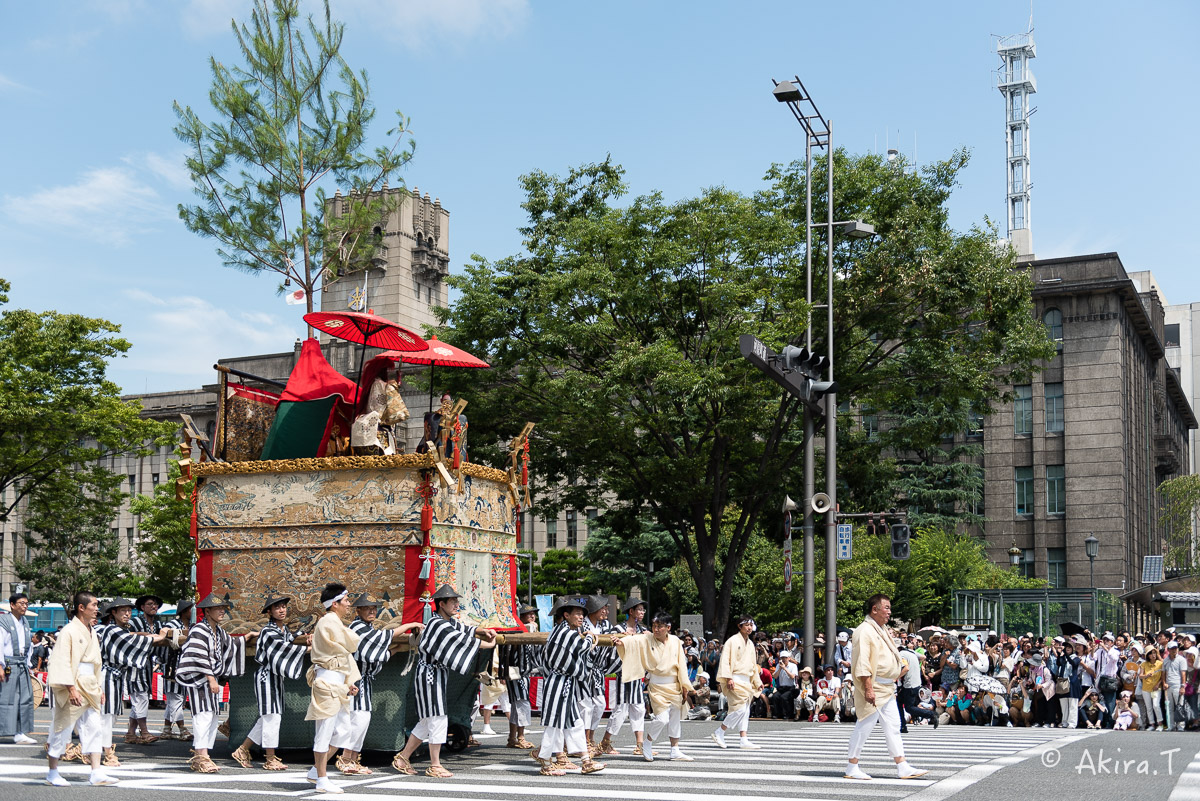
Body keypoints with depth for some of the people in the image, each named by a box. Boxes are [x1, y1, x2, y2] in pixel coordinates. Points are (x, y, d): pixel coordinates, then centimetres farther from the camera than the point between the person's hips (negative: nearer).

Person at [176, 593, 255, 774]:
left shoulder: (219, 632, 15)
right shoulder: (199, 630, -13)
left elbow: (230, 644, 35)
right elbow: (199, 657, -20)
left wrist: (245, 639, 24)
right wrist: (211, 678, -23)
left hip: (212, 679, 9)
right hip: (198, 678, -9)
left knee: (213, 719, 8)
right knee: (204, 715, -16)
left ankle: (199, 756, 13)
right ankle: (201, 756, -18)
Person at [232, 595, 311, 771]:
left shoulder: (283, 629, 15)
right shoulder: (268, 631, -13)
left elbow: (291, 640, 0)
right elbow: (284, 647, -23)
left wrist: (303, 639, -22)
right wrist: (308, 648, -25)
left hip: (276, 678, 9)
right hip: (266, 676, -9)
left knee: (268, 718, 12)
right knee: (272, 717, -8)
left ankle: (242, 750, 21)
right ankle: (270, 760, -2)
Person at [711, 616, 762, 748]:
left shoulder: (750, 643, 18)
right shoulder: (733, 641, -6)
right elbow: (725, 660, -12)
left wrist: (758, 681, 21)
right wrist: (728, 678, -21)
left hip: (746, 681, 8)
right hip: (735, 680, -8)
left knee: (745, 710, 5)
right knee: (740, 708, -16)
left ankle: (744, 740, 6)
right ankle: (719, 733, -6)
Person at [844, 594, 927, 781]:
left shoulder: (882, 629, 16)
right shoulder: (864, 631, -15)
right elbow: (862, 663, -21)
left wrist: (901, 665, 13)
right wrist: (868, 688, -25)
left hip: (887, 688, 10)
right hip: (873, 688, -10)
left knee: (893, 726, 9)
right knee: (865, 725, -4)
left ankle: (902, 767, 12)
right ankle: (852, 767, 5)